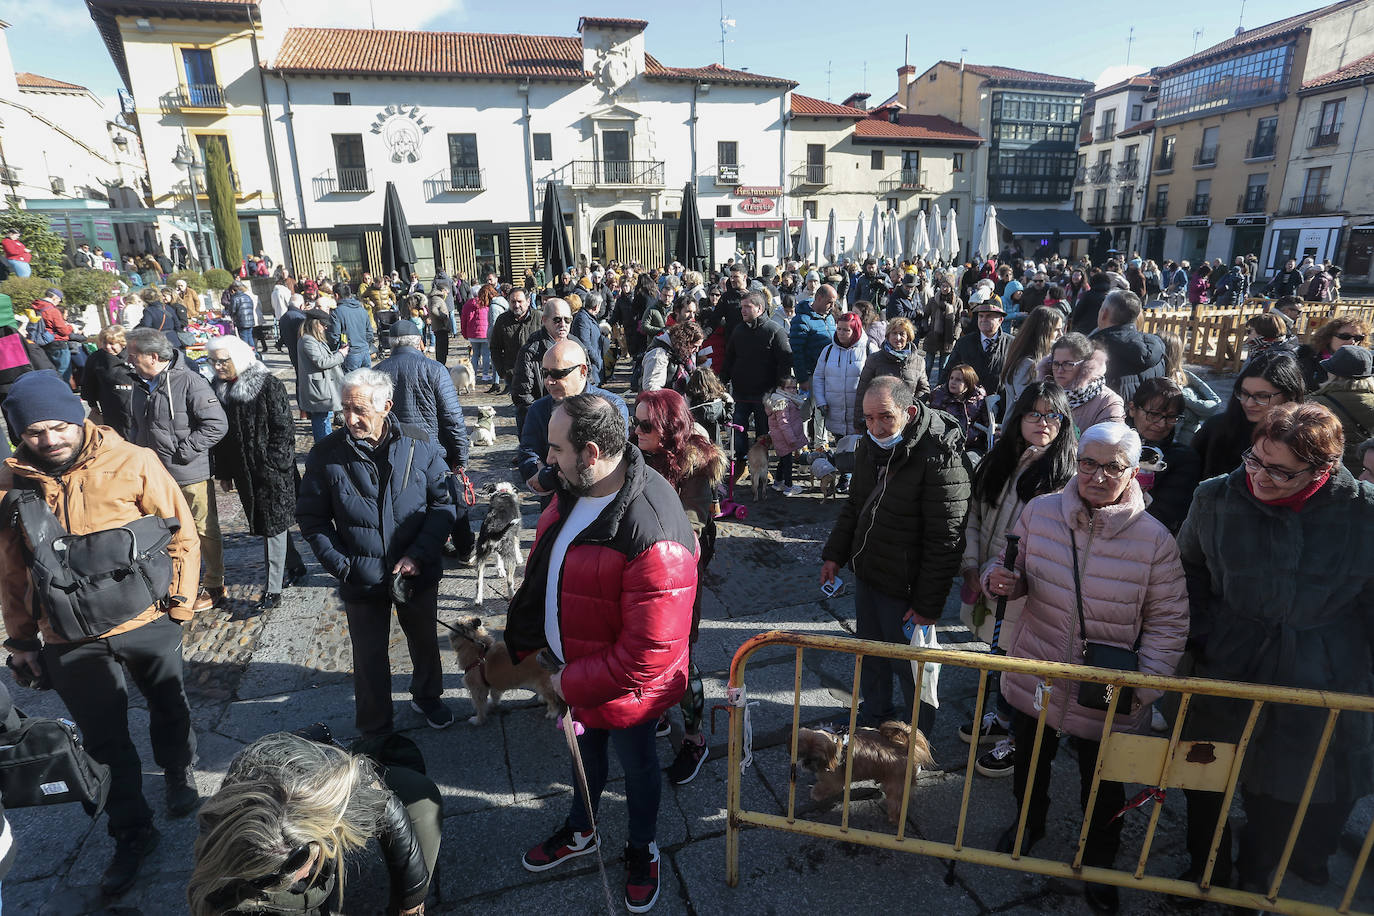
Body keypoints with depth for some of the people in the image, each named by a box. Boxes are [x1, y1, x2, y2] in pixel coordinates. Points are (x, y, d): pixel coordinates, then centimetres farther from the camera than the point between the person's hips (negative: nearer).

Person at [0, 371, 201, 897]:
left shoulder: (132, 463, -13)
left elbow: (181, 534, -6)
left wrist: (178, 601, -9)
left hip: (147, 623, -1)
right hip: (69, 641, 2)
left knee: (168, 708, 20)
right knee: (104, 740, 12)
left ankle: (179, 777, 49)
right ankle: (132, 835, 30)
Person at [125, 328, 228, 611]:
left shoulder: (189, 382, -16)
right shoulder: (139, 388, 9)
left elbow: (217, 425, -21)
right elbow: (135, 427, 23)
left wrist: (182, 451, -19)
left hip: (191, 475, -7)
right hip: (155, 475, 7)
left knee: (205, 530, 6)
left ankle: (214, 587, 20)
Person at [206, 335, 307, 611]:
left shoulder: (269, 385, -13)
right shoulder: (218, 389, 7)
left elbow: (283, 430, -12)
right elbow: (219, 434, 13)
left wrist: (275, 464, -15)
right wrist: (223, 472, 13)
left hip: (272, 470, -7)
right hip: (244, 471, 7)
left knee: (273, 525, -3)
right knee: (263, 522, 16)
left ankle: (273, 590, 3)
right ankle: (295, 566, 34)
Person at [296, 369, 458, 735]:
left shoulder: (419, 445, -11)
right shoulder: (327, 454, -11)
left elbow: (444, 503, -5)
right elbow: (311, 517, -3)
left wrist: (418, 555, -14)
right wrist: (340, 565, -12)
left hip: (419, 572, 1)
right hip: (362, 579, -1)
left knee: (424, 641, 22)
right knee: (369, 656, 14)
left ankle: (427, 697, 50)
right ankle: (375, 729, 36)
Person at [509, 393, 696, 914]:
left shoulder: (654, 539, -40)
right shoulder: (575, 490, -10)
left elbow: (648, 655, -34)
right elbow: (544, 571, 6)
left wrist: (572, 684, -21)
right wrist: (521, 640, 10)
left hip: (624, 689, -7)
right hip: (571, 666, 7)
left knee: (636, 767, 23)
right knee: (585, 752, 31)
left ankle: (642, 851, 53)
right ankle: (580, 833, 60)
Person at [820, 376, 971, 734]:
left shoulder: (941, 459, -25)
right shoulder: (871, 445, 1)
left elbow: (945, 540, -23)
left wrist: (929, 604, -20)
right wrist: (835, 554, 14)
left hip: (905, 588, -7)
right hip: (866, 572, 7)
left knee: (910, 664, 10)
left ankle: (920, 734, 34)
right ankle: (874, 715, 46)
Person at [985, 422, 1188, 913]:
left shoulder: (1154, 538, -17)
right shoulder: (1040, 511, -11)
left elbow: (1168, 621, -8)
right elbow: (1014, 568, 4)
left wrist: (1143, 685, -15)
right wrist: (1003, 581, -19)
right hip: (1034, 678, 2)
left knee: (1103, 788, 18)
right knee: (1029, 763, 26)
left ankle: (1098, 866, 47)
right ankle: (1029, 823, 57)